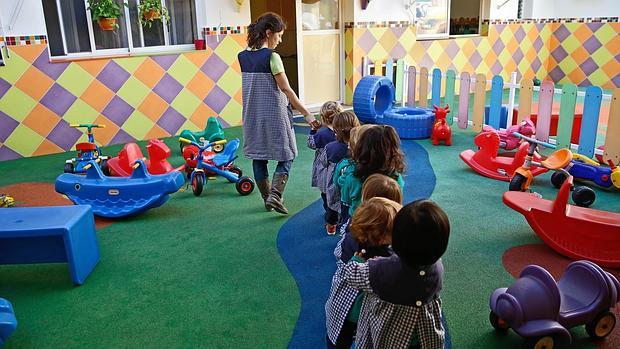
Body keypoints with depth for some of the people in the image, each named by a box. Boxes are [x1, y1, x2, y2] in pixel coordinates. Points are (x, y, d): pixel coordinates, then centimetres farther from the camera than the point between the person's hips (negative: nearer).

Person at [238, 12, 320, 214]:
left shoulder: (242, 56, 3)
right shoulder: (272, 57, -15)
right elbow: (286, 89, -16)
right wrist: (307, 114, -13)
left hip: (252, 115, 6)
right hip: (274, 114, -6)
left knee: (258, 156, 14)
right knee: (286, 155, 9)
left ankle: (267, 198, 23)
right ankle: (275, 194, -4)